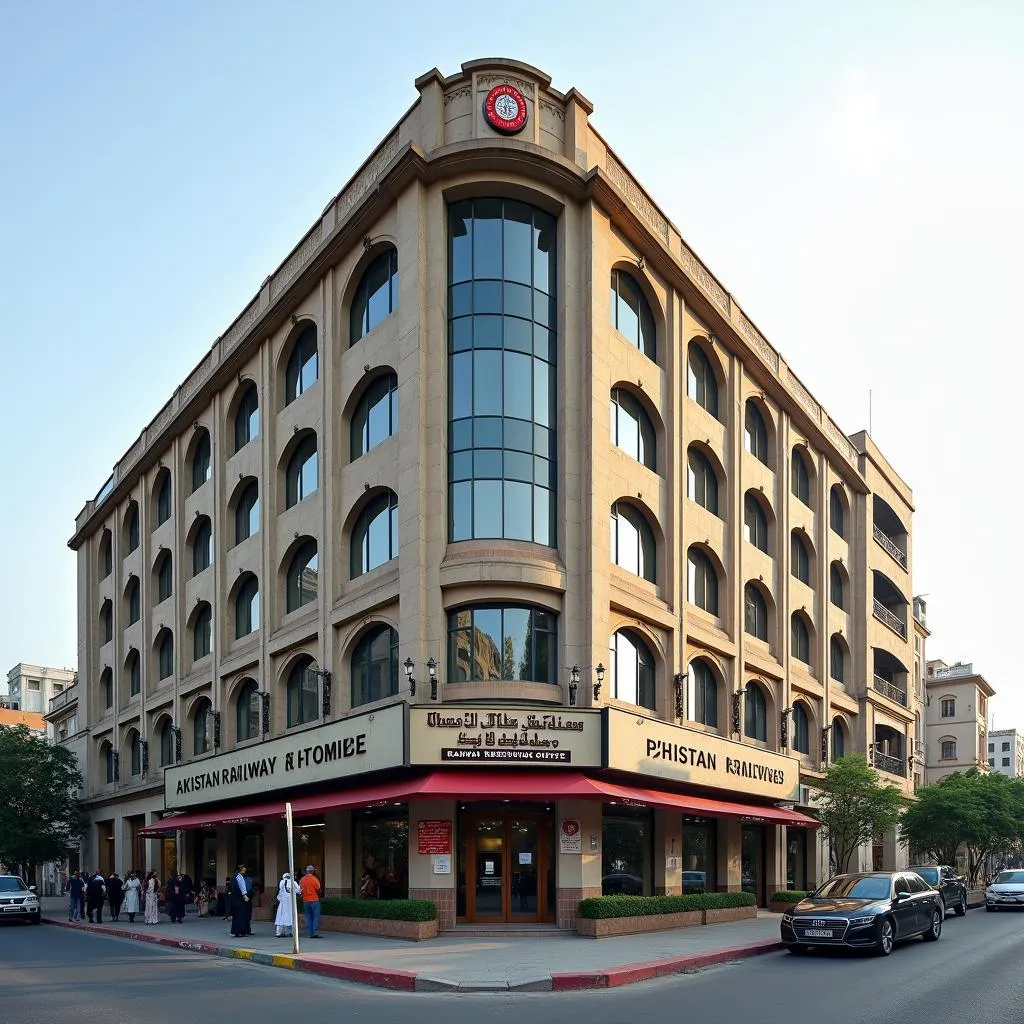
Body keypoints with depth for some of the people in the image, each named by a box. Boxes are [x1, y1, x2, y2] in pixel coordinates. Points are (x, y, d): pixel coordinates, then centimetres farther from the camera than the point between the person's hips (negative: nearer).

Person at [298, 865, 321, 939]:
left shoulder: (302, 879, 6)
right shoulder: (314, 879, -10)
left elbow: (301, 890, 9)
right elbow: (318, 890, -7)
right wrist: (319, 897, 12)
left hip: (305, 901, 5)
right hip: (314, 900, -5)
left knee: (308, 918, 9)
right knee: (316, 917, -2)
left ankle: (310, 933, 8)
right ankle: (315, 933, -9)